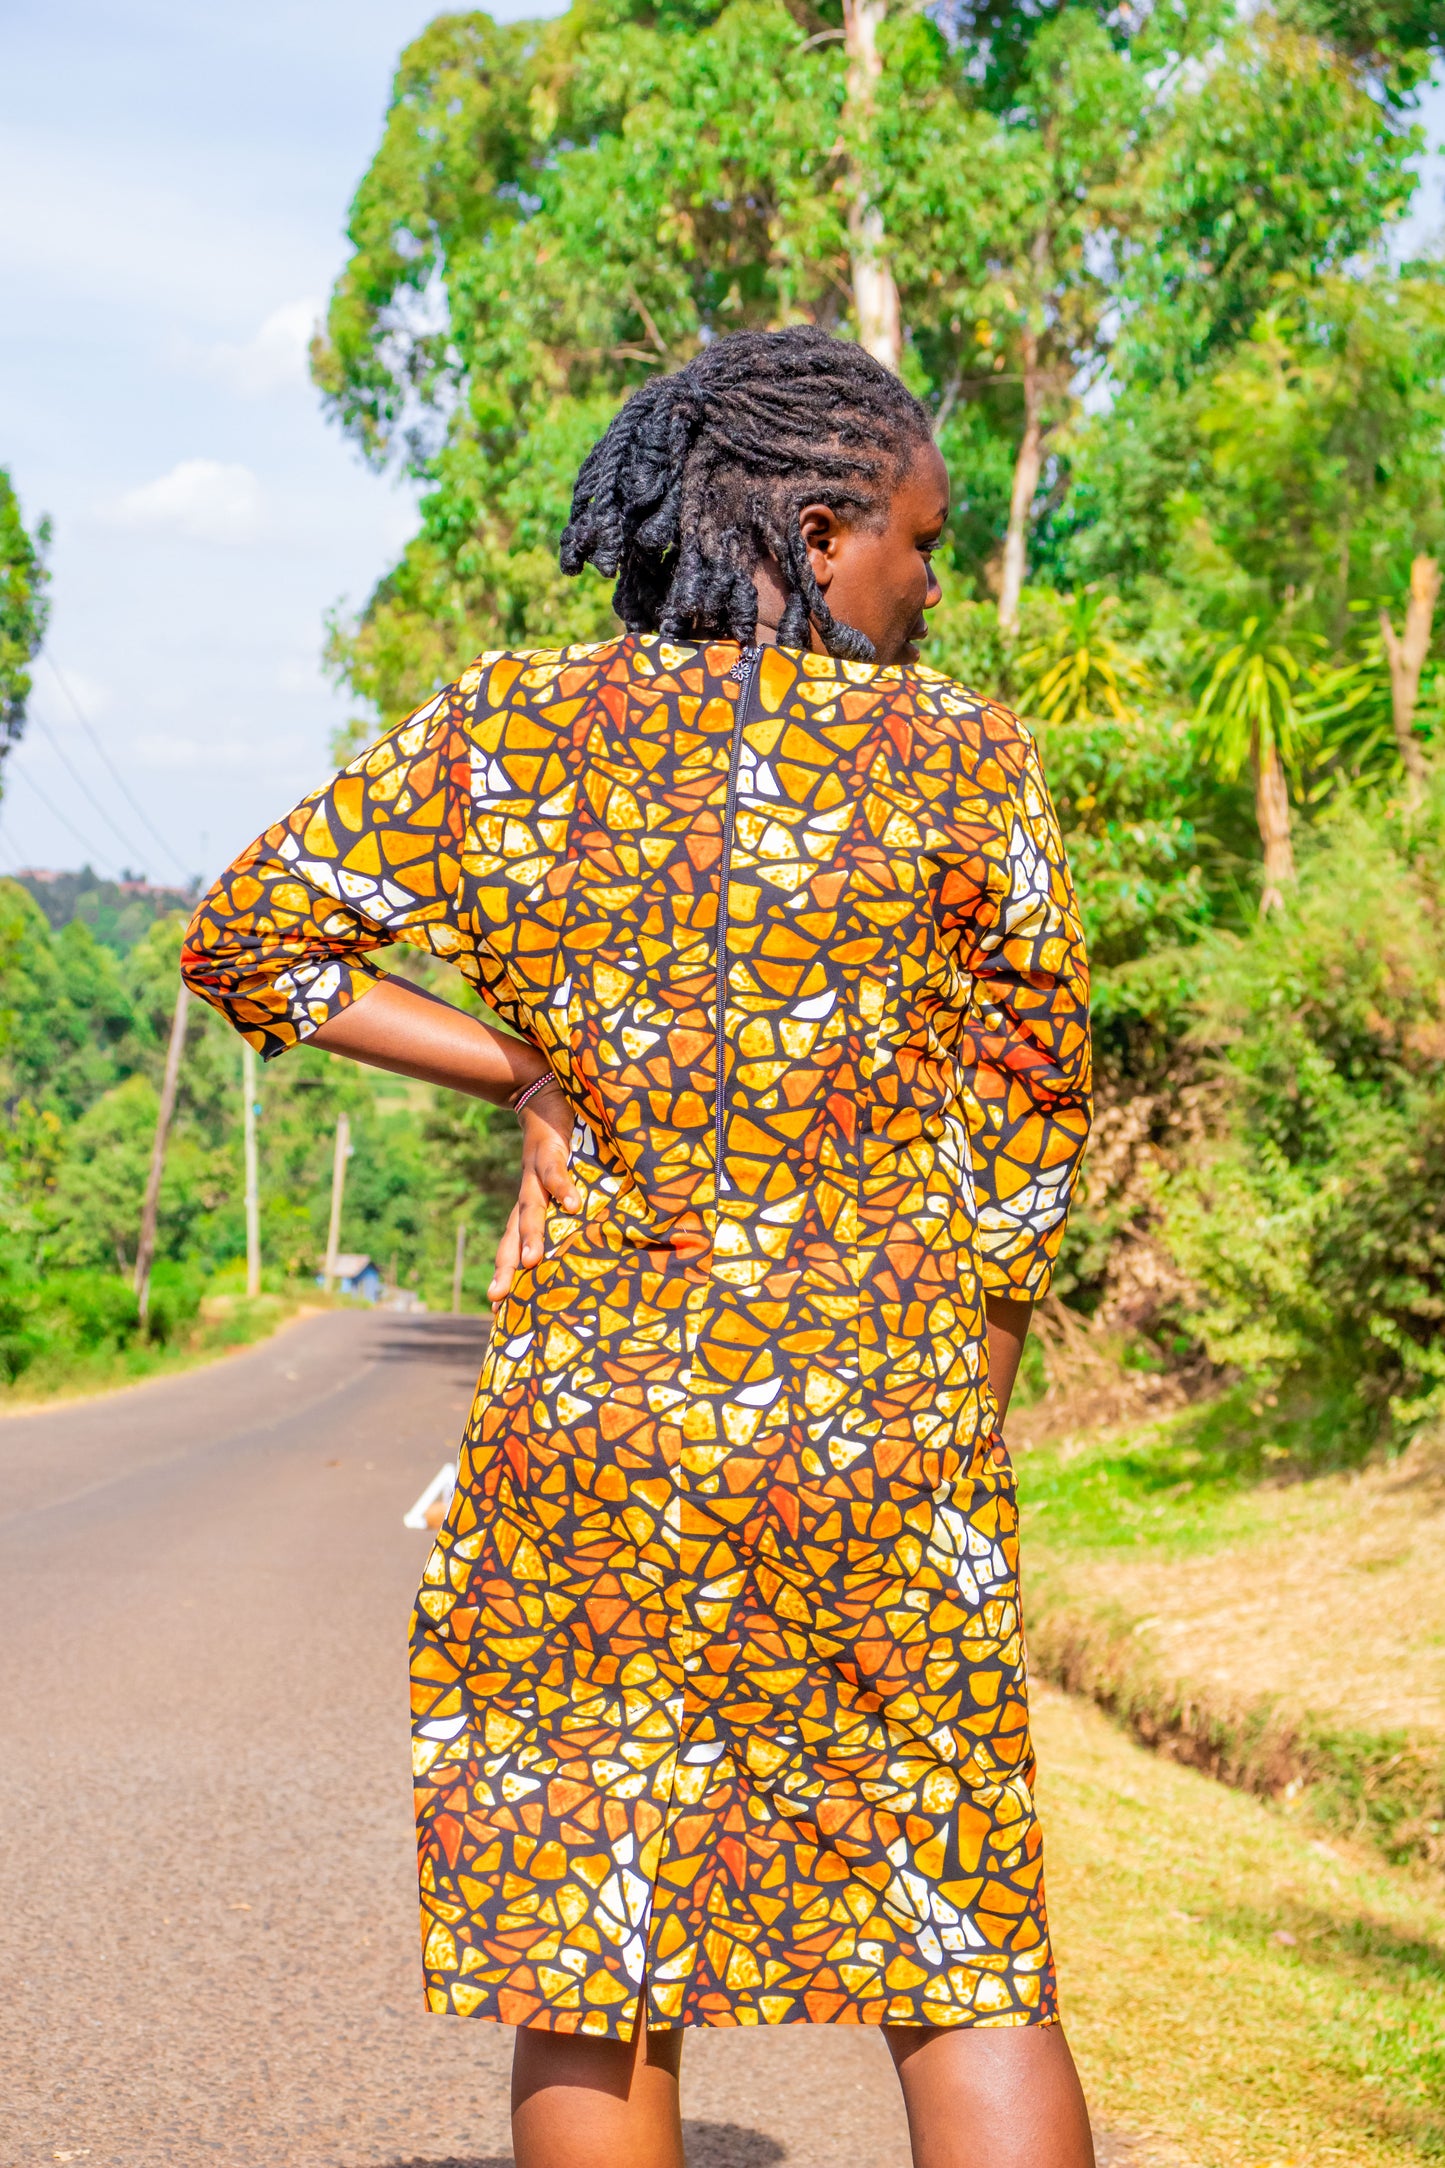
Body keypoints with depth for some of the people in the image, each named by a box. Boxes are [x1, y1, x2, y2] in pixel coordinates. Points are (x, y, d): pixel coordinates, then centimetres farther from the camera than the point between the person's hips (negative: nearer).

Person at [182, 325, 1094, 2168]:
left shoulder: (507, 734, 3)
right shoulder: (957, 759, -2)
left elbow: (248, 939, 6)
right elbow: (1028, 1117, 1)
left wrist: (523, 1077, 5)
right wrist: (944, 1432, 10)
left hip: (590, 1411, 1)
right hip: (880, 1428, -1)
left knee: (587, 1957, 10)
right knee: (961, 1957, 6)